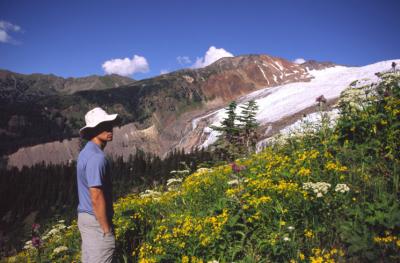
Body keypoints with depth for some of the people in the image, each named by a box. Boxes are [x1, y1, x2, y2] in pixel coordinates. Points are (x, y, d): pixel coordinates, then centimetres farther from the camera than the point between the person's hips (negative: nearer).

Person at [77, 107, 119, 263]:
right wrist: (107, 230, -18)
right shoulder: (96, 157, -22)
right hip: (97, 221, -10)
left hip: (85, 217, 10)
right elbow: (97, 197, -25)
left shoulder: (86, 152, 10)